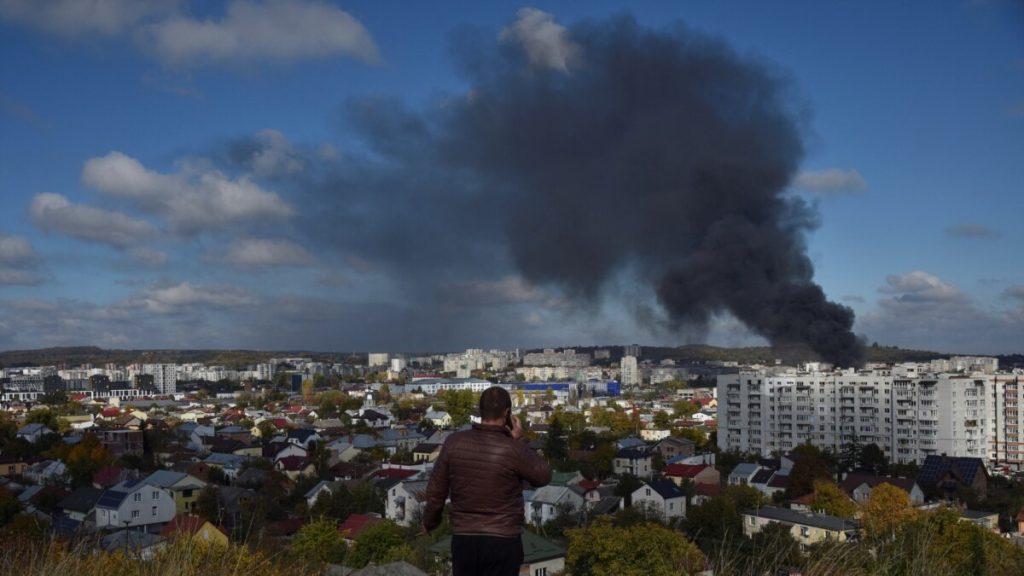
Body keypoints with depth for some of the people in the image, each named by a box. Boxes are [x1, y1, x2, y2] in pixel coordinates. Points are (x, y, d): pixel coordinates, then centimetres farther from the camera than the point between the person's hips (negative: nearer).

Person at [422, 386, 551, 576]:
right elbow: (543, 476, 0)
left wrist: (429, 521, 19)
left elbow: (436, 490, 2)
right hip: (503, 540, -3)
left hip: (463, 538, 3)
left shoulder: (454, 443, -6)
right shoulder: (513, 450, -16)